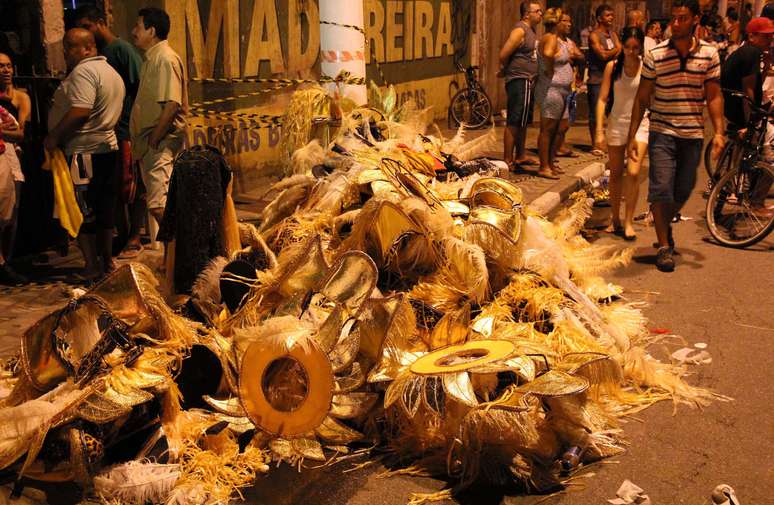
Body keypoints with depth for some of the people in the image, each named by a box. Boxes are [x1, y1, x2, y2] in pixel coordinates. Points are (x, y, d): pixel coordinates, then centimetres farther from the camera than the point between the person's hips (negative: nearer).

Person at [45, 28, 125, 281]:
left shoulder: (83, 71, -13)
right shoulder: (111, 72, 18)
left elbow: (79, 112, -25)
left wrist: (54, 137, -16)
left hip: (84, 152, -10)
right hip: (107, 147, 10)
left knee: (81, 211, -3)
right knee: (103, 207, 15)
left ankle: (92, 266, 0)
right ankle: (107, 259, 23)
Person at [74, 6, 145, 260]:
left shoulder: (122, 49, -8)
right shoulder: (98, 53, 14)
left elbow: (140, 89, -12)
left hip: (126, 129, -8)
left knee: (132, 186, -1)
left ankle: (134, 238, 7)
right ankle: (122, 232, 22)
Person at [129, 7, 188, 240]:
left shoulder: (166, 59, -13)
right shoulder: (151, 59, 18)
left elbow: (171, 105, -22)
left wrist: (154, 140, -18)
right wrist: (140, 141, 16)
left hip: (162, 142, -10)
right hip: (152, 142, 10)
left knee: (158, 204, -16)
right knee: (158, 202, 13)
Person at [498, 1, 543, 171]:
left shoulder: (531, 31, 17)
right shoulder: (520, 30, -13)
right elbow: (503, 54, -18)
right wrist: (504, 70, -2)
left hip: (529, 81, 10)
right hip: (519, 81, -10)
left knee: (523, 121, 17)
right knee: (514, 122, -8)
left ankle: (520, 156, 27)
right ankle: (508, 160, -6)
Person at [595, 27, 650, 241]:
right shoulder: (612, 67, 0)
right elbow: (603, 99, 0)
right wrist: (599, 130, -7)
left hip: (640, 124, -2)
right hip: (617, 123, 2)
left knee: (633, 173, -13)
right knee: (615, 174, 10)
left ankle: (629, 221, -1)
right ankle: (615, 220, 24)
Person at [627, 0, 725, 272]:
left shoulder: (709, 54, 1)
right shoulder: (655, 55, -4)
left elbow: (714, 96, 4)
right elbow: (642, 98, 0)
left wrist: (718, 132, -6)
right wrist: (632, 136, -3)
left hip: (693, 134, 2)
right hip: (662, 132, -2)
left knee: (683, 191, 10)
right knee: (661, 188, -10)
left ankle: (665, 226, 38)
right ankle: (664, 246, 2)